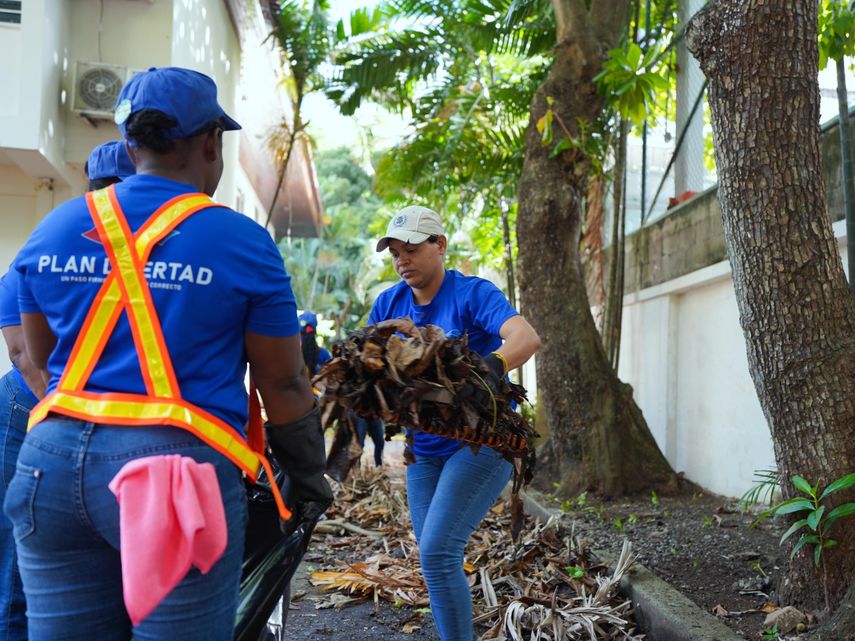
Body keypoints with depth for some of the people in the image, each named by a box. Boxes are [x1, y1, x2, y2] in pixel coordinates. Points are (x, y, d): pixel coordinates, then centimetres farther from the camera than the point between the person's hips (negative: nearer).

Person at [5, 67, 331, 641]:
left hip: (53, 461, 5)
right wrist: (310, 478, 13)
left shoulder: (53, 230, 7)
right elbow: (283, 385, -1)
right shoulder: (242, 241, -6)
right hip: (181, 469, -4)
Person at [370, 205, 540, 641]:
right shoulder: (388, 304, 3)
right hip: (424, 447, 6)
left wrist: (494, 364, -50)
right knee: (434, 557, 11)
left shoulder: (473, 294, -14)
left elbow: (526, 337, -30)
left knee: (437, 551, -16)